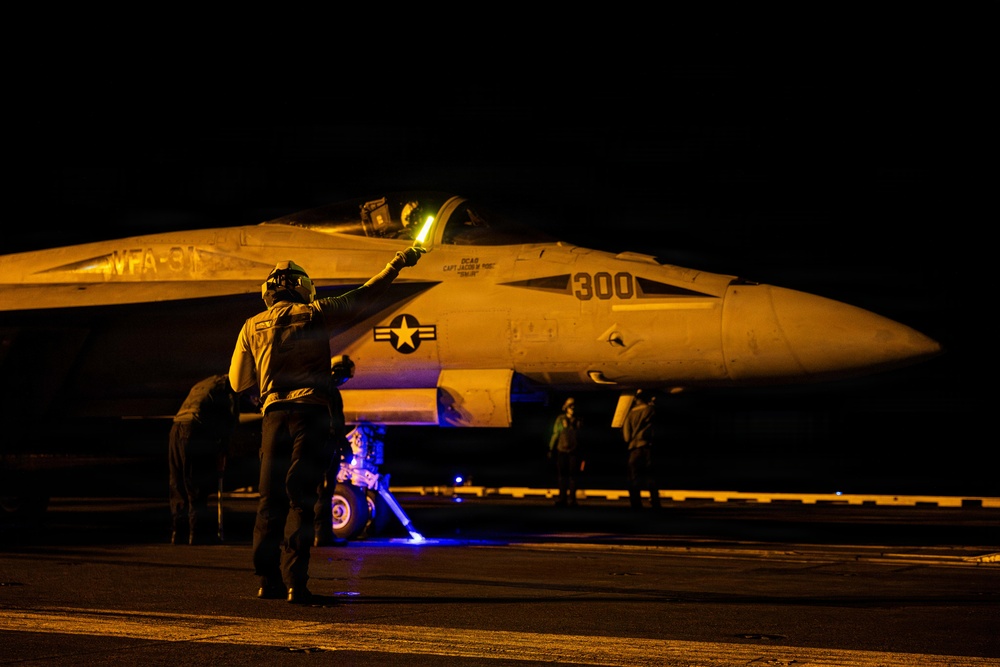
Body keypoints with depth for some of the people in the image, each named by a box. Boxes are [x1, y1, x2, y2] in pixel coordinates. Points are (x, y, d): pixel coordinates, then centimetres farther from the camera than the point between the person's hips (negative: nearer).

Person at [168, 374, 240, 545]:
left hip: (177, 427, 7)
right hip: (197, 430, -7)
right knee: (198, 488, -4)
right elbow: (231, 418, -2)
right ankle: (198, 533, -5)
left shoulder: (202, 384, 32)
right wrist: (223, 452, -1)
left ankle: (177, 533, 12)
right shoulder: (229, 383, 9)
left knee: (179, 486, 11)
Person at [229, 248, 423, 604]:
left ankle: (268, 578, 8)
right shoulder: (314, 314, 2)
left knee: (270, 496, 10)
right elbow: (363, 295, 8)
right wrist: (397, 264, 18)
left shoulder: (252, 326, 10)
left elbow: (238, 381, 15)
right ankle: (295, 581, -11)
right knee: (301, 498, -4)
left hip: (274, 413, 3)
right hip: (310, 411, -3)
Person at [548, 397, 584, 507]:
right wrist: (551, 449, 2)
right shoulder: (560, 420, 5)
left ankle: (571, 499, 4)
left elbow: (581, 437, 13)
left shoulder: (578, 422, 9)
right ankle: (562, 498, 7)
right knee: (562, 476, 0)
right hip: (562, 451, -1)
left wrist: (582, 454, 11)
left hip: (574, 452, 1)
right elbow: (555, 435, 7)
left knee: (573, 476, -1)